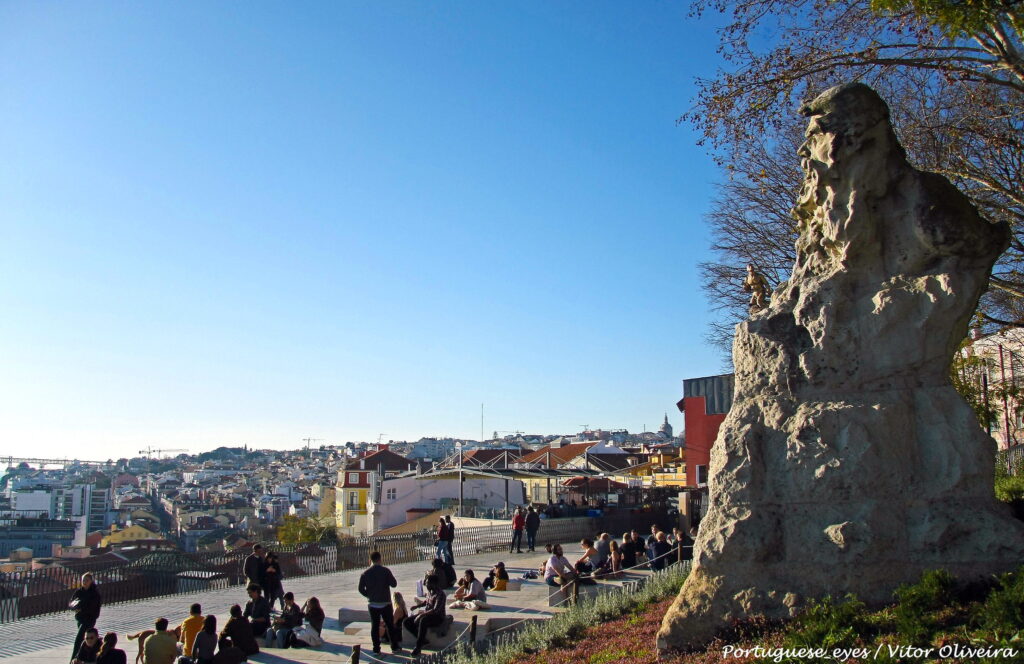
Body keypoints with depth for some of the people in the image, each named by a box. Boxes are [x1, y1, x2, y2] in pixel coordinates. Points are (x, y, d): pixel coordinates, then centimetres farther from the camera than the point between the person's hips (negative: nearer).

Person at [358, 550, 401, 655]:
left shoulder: (366, 573, -2)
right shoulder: (385, 571, -11)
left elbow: (361, 588, -1)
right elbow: (394, 584, -9)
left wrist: (369, 595, 11)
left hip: (372, 603, 2)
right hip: (385, 603, -2)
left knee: (375, 626, 9)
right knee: (390, 625, 9)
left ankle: (376, 648, 9)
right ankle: (395, 647, 13)